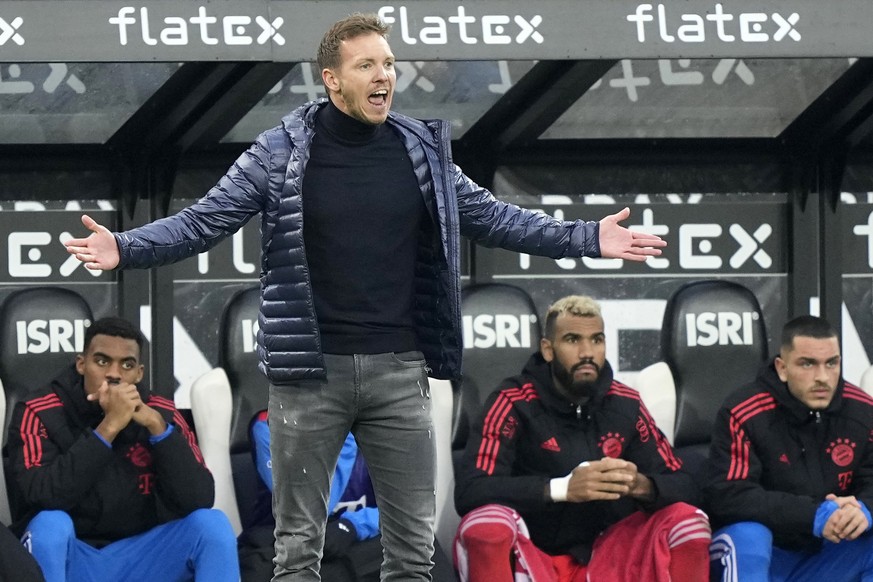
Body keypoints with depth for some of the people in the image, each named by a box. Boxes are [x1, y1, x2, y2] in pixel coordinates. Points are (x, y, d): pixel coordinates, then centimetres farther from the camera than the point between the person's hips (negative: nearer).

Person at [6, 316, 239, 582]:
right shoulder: (40, 412, -10)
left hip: (139, 557, 3)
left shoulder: (161, 413, -1)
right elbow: (43, 496, -27)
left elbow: (198, 500, -13)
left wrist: (157, 426, -23)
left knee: (212, 524, -18)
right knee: (50, 524, -33)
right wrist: (109, 427, -30)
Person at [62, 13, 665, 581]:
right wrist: (124, 248, -20)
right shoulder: (281, 153, -4)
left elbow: (493, 217, 12)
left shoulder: (423, 151, 5)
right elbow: (203, 221, -4)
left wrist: (589, 238, 6)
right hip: (310, 371, -3)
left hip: (399, 370, 3)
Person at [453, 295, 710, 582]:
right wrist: (563, 488, -33)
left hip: (604, 556, 4)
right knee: (487, 522, -34)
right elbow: (468, 492, -21)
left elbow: (685, 489, 1)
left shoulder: (625, 404, 3)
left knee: (686, 518, -16)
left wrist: (640, 485, -23)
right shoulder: (514, 403, -9)